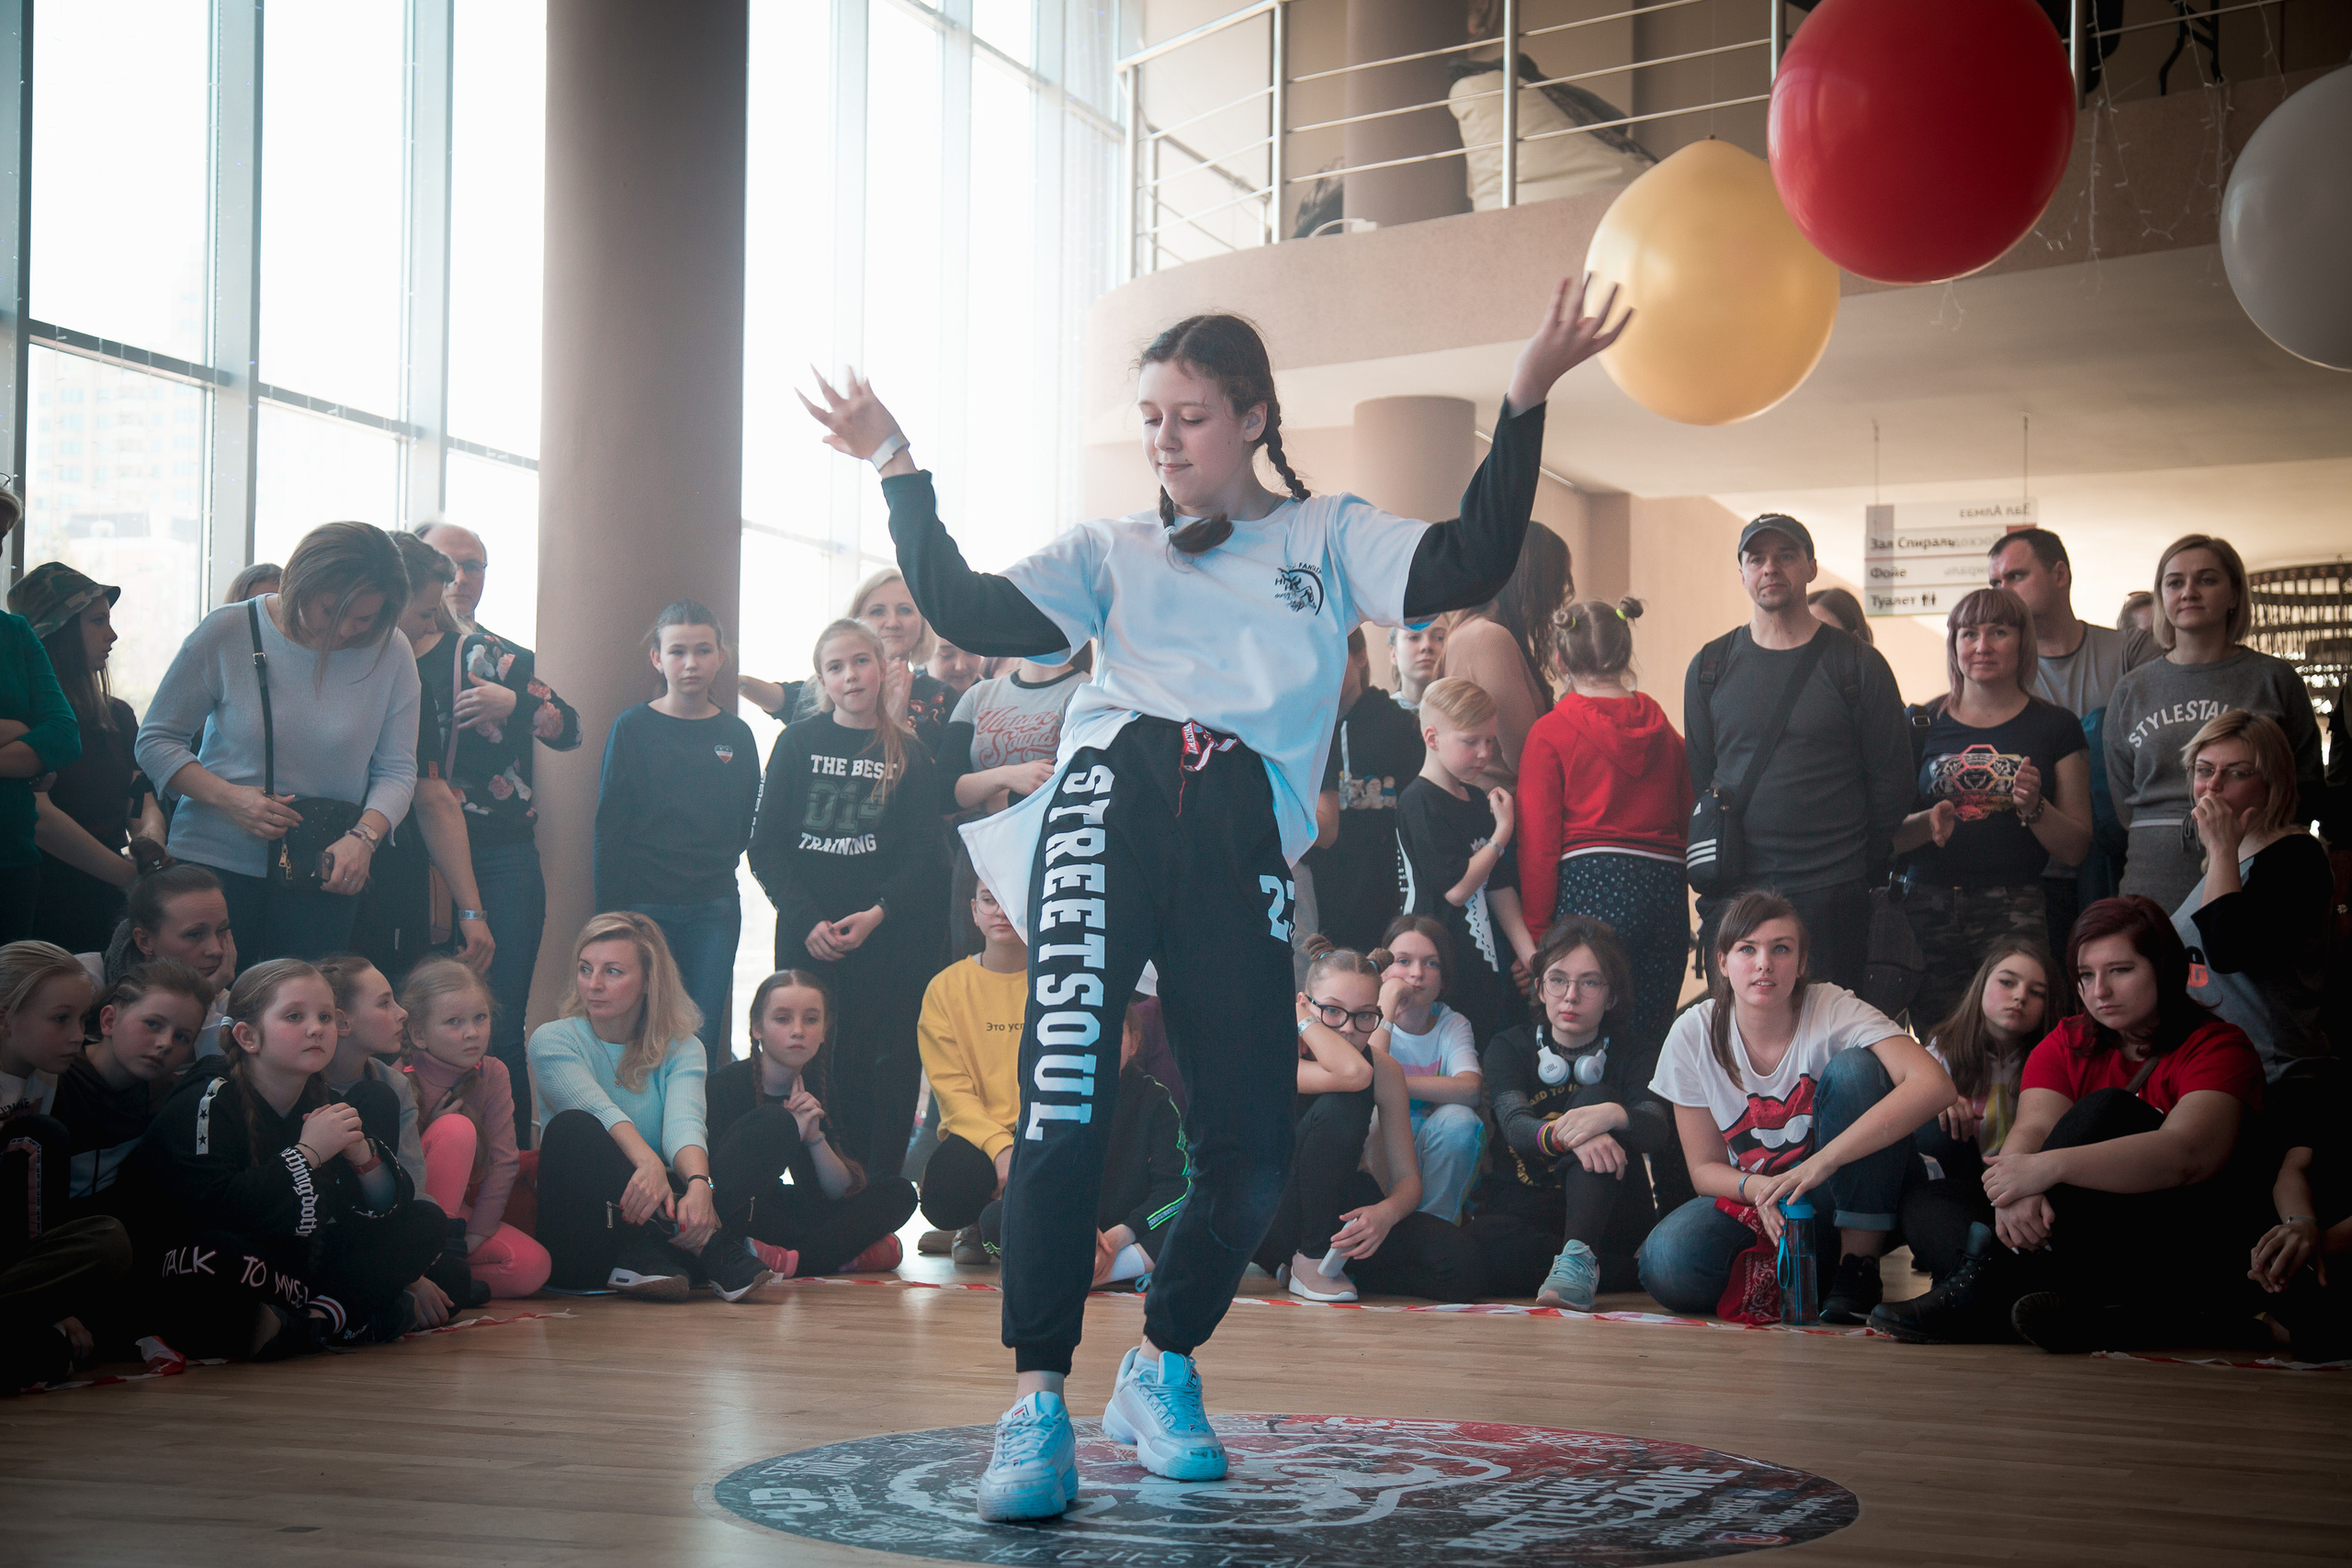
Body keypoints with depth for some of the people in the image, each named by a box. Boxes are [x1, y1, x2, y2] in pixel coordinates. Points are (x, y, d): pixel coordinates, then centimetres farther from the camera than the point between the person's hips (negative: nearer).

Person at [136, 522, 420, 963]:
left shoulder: (391, 653, -1)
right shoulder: (227, 633, -5)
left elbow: (397, 771, 2)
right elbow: (156, 740, 0)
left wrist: (364, 836, -17)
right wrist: (226, 798, -15)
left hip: (321, 877, 1)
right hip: (215, 861, -1)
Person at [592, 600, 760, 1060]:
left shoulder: (736, 735, 8)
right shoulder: (633, 728, 0)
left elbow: (747, 827, 15)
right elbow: (609, 827, -2)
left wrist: (716, 864, 0)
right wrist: (611, 913, -6)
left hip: (713, 909, 2)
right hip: (644, 905, -2)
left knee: (704, 1038, 2)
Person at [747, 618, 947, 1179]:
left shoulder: (909, 756, 6)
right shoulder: (798, 743, 6)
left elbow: (923, 858, 2)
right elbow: (766, 848, 2)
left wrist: (876, 915, -14)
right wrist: (806, 920, -10)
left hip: (884, 938, 0)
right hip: (807, 936, 0)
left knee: (876, 1071, -4)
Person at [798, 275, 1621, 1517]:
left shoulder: (1327, 537, 22)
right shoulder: (1113, 552, 24)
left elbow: (1469, 568, 5)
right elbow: (973, 615, 10)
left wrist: (1523, 403, -3)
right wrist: (902, 475, 6)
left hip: (1245, 835, 0)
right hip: (1114, 798, 0)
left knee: (1251, 1152, -4)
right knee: (1065, 1100, -20)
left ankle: (1160, 1367, 22)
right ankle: (1037, 1405, -17)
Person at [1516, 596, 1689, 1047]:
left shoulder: (1550, 733, -1)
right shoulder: (1664, 731, 11)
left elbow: (1538, 844, -4)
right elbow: (1689, 826, 12)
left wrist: (1534, 934, -1)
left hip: (1589, 890, -4)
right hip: (1665, 889, 4)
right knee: (1648, 1043, 9)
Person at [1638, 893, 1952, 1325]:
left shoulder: (1833, 1010, -16)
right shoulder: (1693, 1035, -8)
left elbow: (1933, 1085, -34)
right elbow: (1705, 1168, -1)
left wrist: (1822, 1161, -40)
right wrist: (1758, 1188, -26)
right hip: (1753, 1199, 2)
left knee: (1853, 1068, -27)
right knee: (1667, 1264, -29)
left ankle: (1859, 1268, -18)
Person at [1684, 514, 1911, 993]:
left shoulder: (1857, 665, 1)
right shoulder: (1710, 666, 9)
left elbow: (1891, 782, 3)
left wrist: (1859, 872, 0)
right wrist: (1709, 874, 6)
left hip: (1831, 898, -2)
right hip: (1732, 894, 3)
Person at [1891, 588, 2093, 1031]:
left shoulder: (2055, 725, 9)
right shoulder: (1924, 724, 12)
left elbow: (2075, 850, 8)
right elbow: (1889, 836, 11)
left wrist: (2034, 807, -8)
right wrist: (1927, 823, -8)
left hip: (2015, 911, -1)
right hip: (1928, 907, 1)